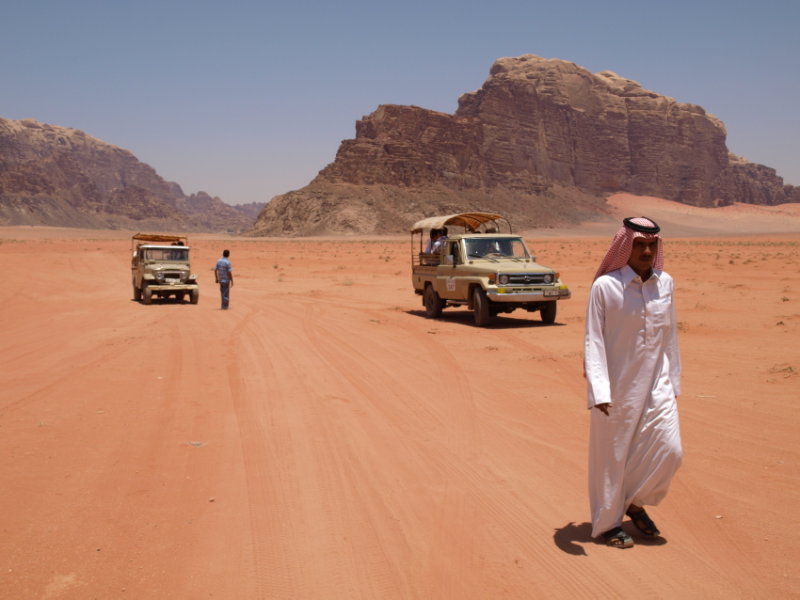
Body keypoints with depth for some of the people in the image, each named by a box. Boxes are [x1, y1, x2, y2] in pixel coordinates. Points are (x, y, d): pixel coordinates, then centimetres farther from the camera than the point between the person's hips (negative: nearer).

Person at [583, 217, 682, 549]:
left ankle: (635, 502, 26)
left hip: (657, 385, 4)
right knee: (611, 456, 7)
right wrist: (599, 391, -19)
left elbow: (670, 336, 11)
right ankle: (607, 522, 27)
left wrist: (674, 382, 13)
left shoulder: (665, 284, 2)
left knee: (669, 450, -1)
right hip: (617, 387, -4)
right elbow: (593, 341, -12)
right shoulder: (604, 286, -12)